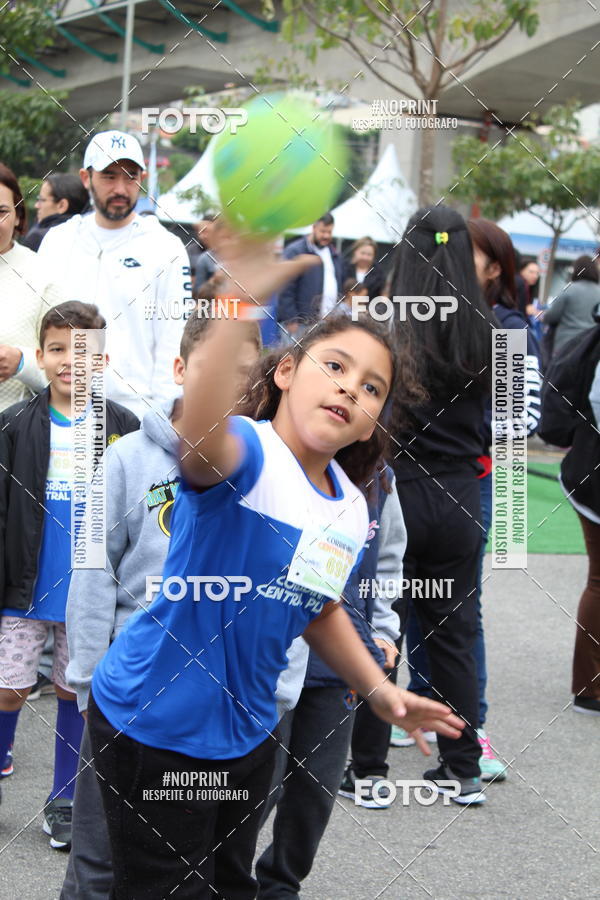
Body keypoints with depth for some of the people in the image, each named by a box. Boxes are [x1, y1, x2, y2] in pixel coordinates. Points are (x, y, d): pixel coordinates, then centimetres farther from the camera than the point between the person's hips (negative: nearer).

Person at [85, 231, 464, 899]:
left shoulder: (351, 511, 2)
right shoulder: (245, 453, -23)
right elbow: (203, 435, -50)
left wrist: (377, 688, 9)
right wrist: (239, 305, -65)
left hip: (246, 731, 8)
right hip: (153, 726, -7)